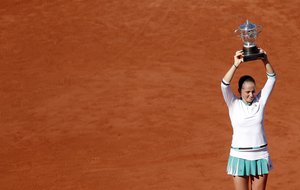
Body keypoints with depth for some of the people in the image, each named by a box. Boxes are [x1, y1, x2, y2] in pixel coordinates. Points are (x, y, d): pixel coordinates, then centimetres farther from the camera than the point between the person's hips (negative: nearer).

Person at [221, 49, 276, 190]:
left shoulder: (260, 101, 2)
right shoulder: (234, 104, -3)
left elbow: (272, 79, -3)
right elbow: (224, 85, -19)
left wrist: (265, 61, -18)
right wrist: (236, 65, -28)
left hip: (260, 156, 2)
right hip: (240, 156, -2)